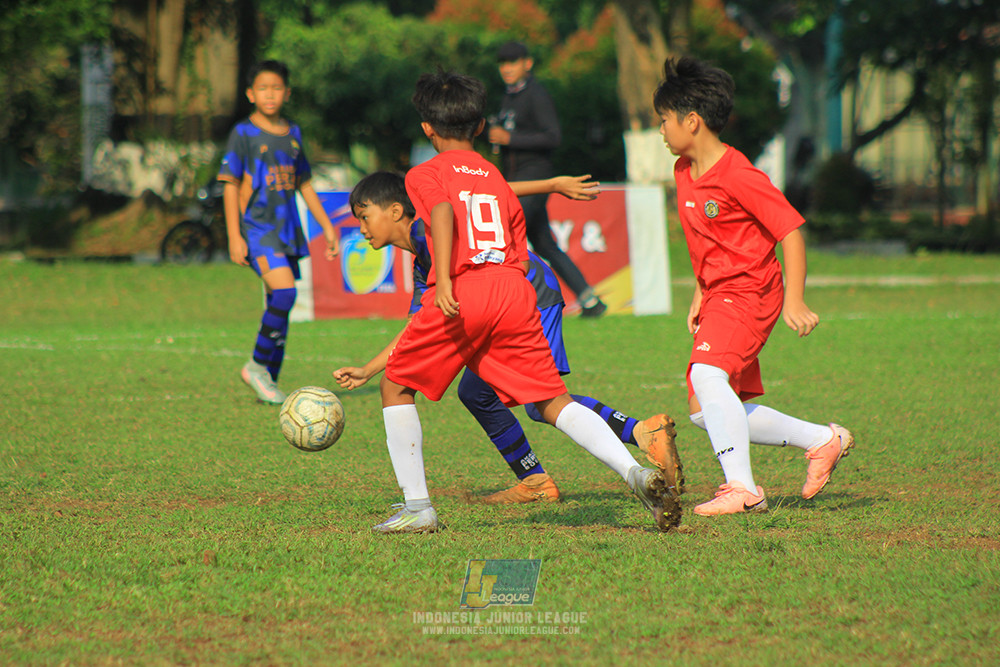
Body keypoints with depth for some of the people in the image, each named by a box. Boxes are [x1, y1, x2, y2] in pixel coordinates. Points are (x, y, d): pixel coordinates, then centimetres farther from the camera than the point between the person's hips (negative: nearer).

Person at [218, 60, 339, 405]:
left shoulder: (292, 134, 13)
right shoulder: (243, 133, -3)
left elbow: (304, 184, 21)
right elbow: (231, 186, -5)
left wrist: (327, 227, 19)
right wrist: (234, 236, -12)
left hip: (287, 228, 6)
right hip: (256, 225, -6)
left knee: (279, 305, 6)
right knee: (284, 292, -23)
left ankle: (270, 380, 14)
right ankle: (257, 365, -8)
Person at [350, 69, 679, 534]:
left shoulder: (425, 174, 13)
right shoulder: (499, 181, 28)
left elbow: (443, 212, -11)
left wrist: (443, 282, -22)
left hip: (462, 292, -4)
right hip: (515, 293, 4)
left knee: (396, 386, 15)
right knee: (553, 402, 5)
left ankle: (417, 507, 9)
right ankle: (634, 473, -18)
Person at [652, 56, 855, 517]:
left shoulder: (739, 177, -17)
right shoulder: (684, 171, 10)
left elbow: (791, 232, -16)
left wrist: (794, 303, -21)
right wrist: (699, 297, 17)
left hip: (749, 292, -10)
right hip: (718, 297, 10)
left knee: (707, 375, -32)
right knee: (705, 411, 9)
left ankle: (742, 488, -32)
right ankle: (822, 440, 20)